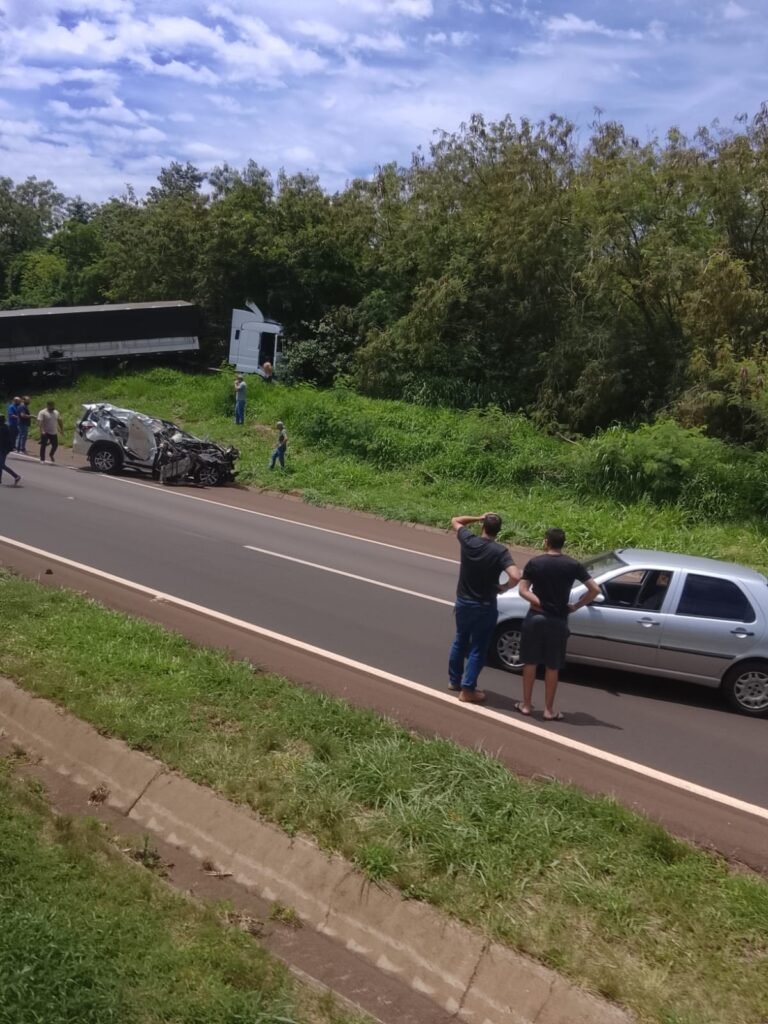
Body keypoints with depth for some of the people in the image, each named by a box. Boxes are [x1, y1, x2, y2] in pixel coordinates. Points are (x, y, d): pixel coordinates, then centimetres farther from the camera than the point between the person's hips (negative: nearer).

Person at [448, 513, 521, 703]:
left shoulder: (468, 541, -9)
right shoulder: (500, 551, -18)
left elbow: (455, 521, 10)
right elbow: (516, 576, -30)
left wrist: (478, 517, 5)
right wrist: (504, 588, -11)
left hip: (463, 602, 4)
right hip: (484, 607, -4)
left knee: (460, 641, 22)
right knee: (478, 649, 7)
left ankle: (454, 680, 35)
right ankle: (467, 689, 8)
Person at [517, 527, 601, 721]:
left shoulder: (535, 563, -5)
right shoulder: (573, 565, -4)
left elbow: (523, 590, -11)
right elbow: (595, 590, -6)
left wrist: (539, 603, -7)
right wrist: (575, 607, 1)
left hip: (535, 618, 0)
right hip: (558, 621, 0)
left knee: (530, 662, 12)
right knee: (552, 667, 9)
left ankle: (526, 704, 19)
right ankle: (549, 710, 15)